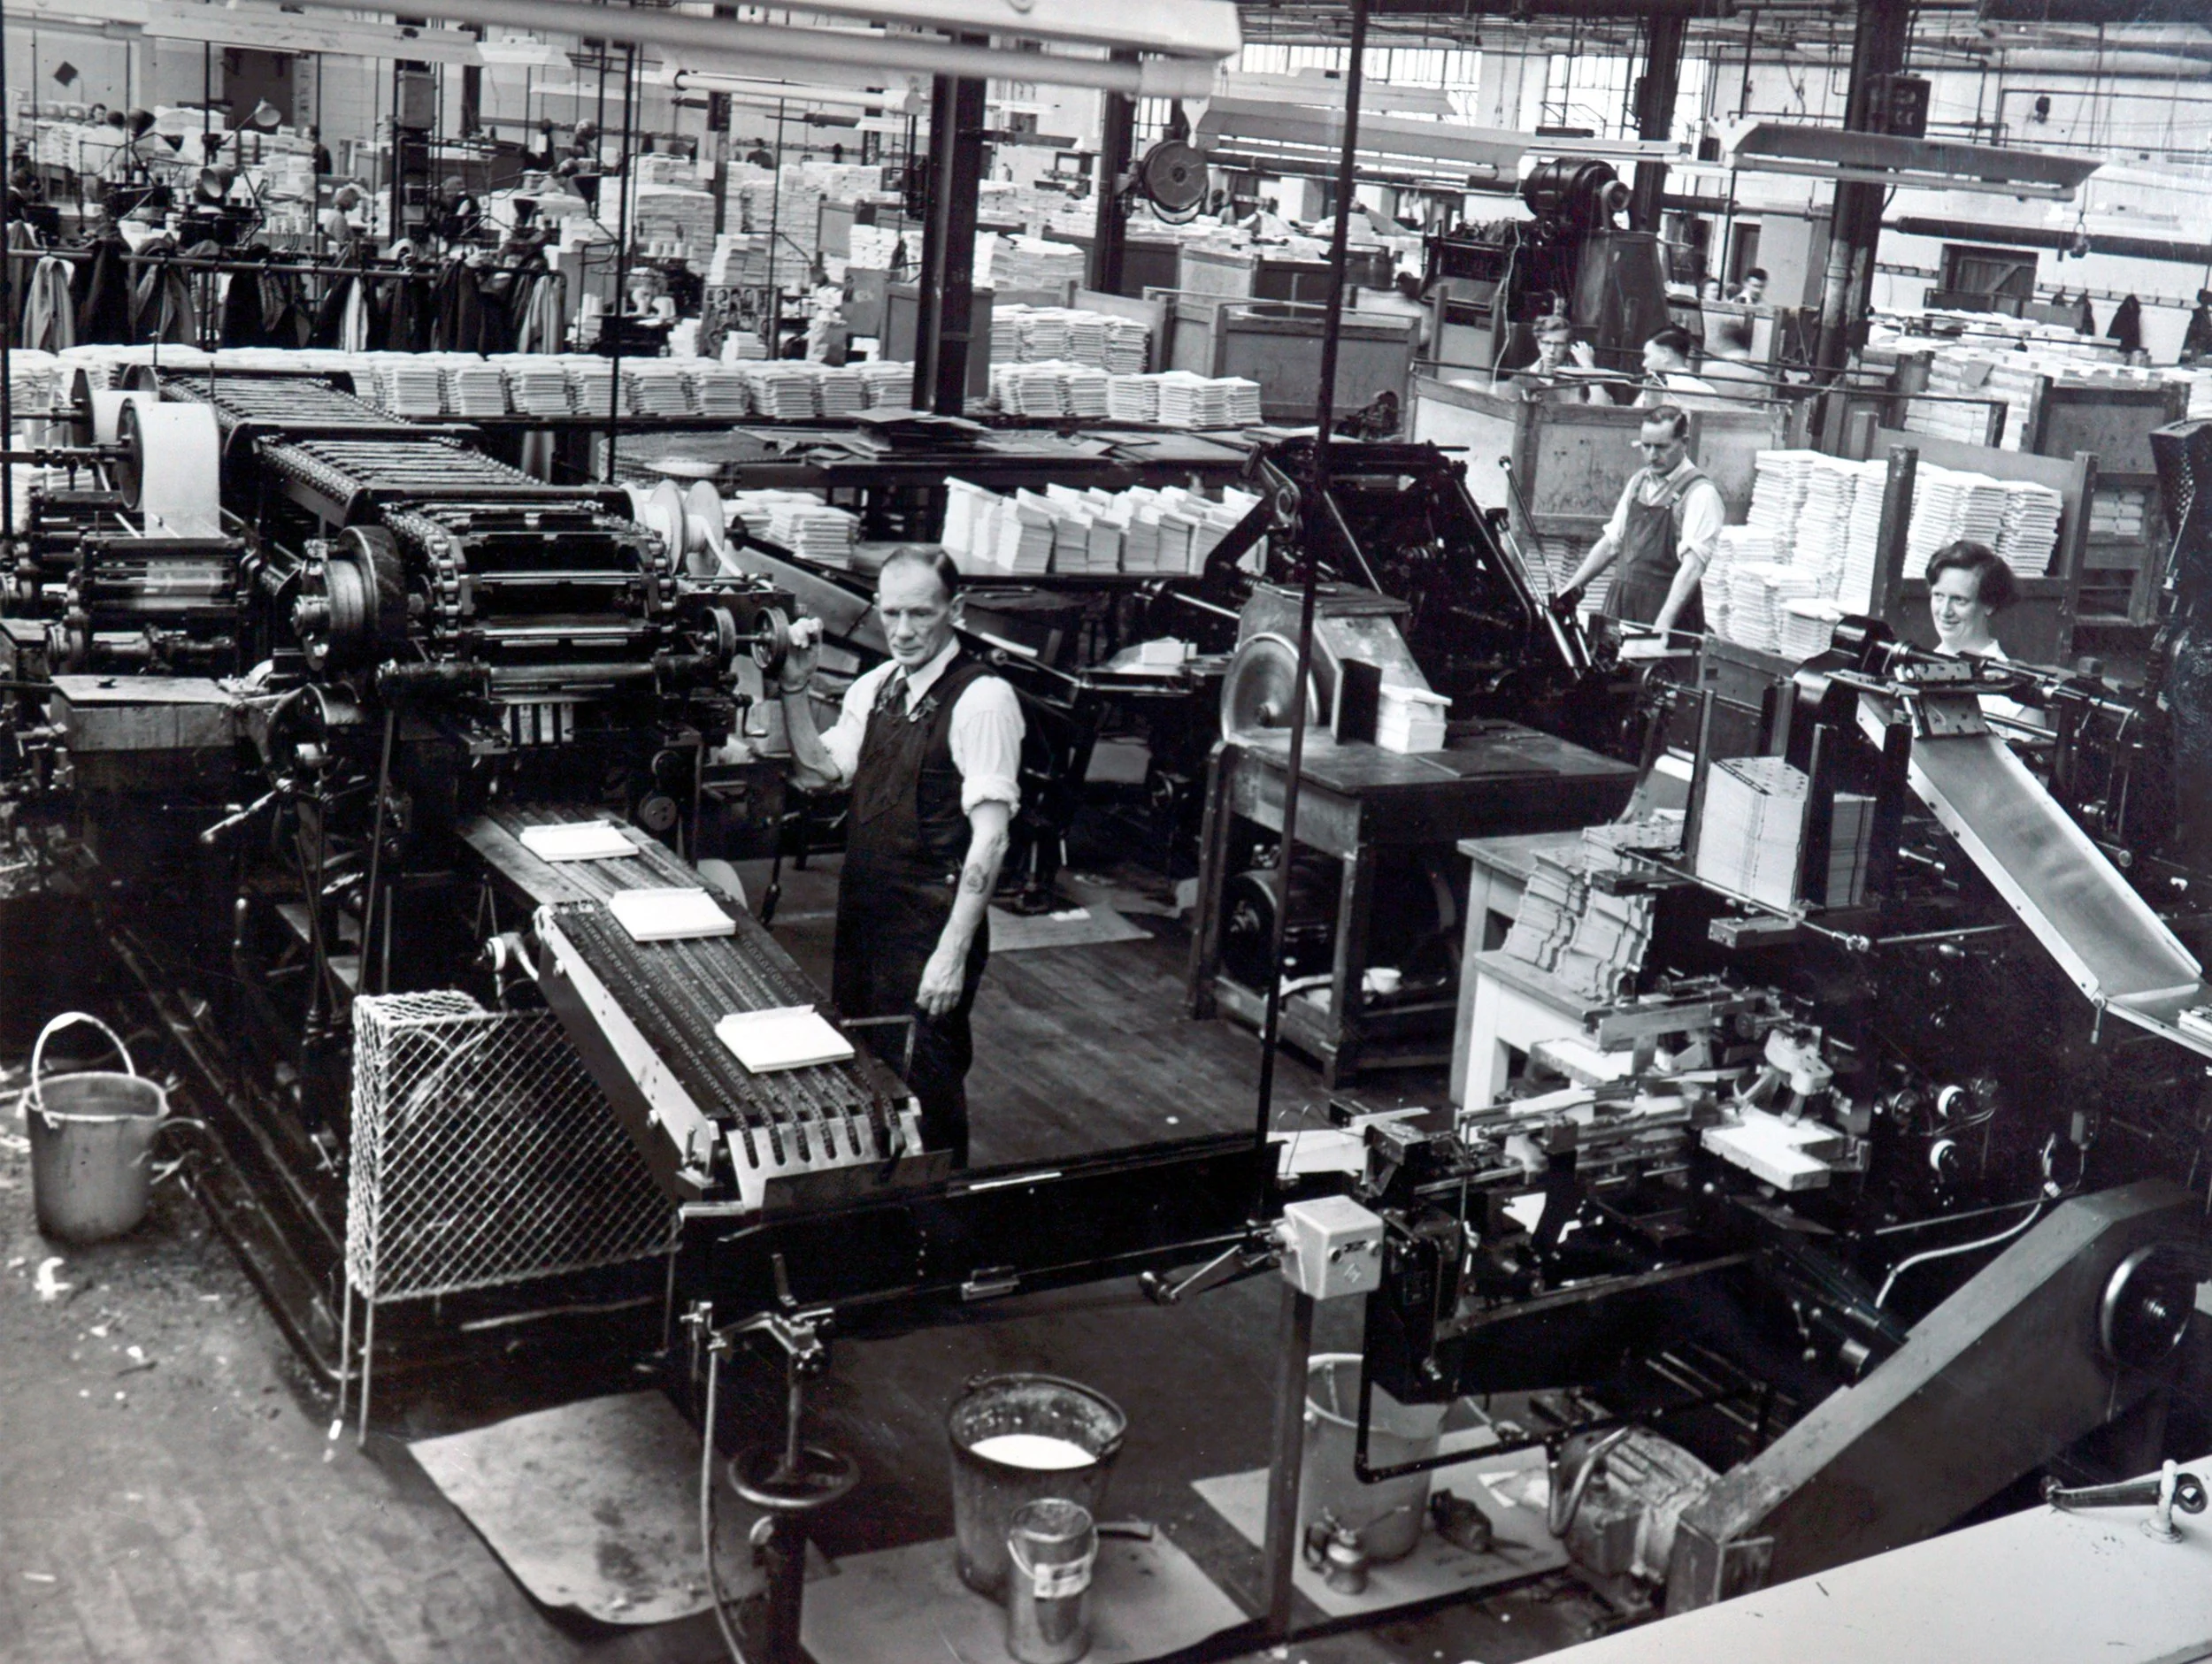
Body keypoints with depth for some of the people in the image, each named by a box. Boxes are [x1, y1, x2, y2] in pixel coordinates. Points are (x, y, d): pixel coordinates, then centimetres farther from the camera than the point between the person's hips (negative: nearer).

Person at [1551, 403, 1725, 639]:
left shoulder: (1700, 494, -11)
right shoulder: (1639, 481, 12)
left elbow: (1693, 566, -21)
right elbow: (1611, 543, 19)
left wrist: (1663, 623, -31)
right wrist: (1571, 590, 12)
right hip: (1622, 606, 6)